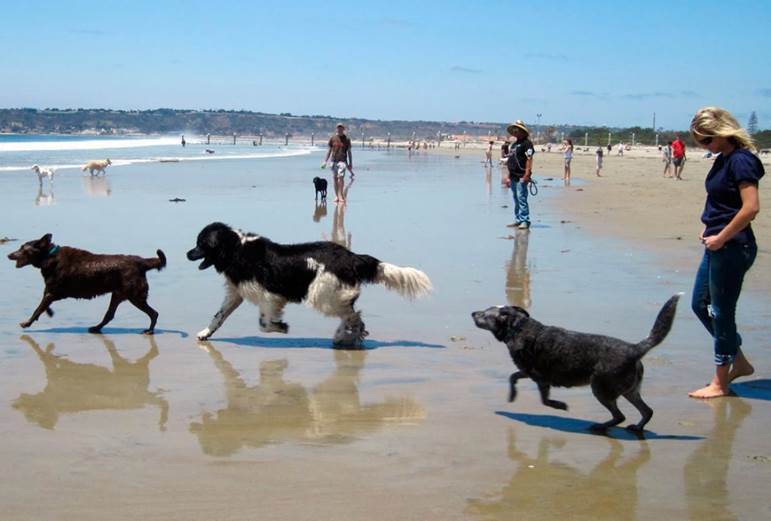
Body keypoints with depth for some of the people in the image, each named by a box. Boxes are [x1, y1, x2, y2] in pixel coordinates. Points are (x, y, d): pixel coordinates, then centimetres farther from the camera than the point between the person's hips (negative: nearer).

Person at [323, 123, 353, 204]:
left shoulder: (346, 139, 3)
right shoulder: (332, 138, 8)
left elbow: (349, 152, 8)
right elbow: (329, 150, 13)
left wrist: (350, 164, 6)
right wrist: (325, 161, 9)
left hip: (342, 160, -2)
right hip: (334, 160, 2)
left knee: (341, 177, -17)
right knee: (335, 178, 5)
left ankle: (340, 194, -9)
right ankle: (336, 196, 13)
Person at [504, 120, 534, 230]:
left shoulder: (527, 143, -8)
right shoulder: (514, 144, 21)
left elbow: (529, 159, -15)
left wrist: (527, 174, -23)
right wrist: (509, 176, 21)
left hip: (521, 176, -9)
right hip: (513, 176, 9)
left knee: (521, 198, -12)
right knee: (516, 199, 12)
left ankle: (525, 221, -10)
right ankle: (518, 220, 17)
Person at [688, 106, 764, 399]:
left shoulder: (741, 160, -17)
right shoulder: (723, 160, 11)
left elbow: (751, 208, -24)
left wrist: (721, 238, -18)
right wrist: (709, 229, 8)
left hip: (733, 247, -10)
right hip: (718, 246, 10)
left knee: (722, 312, -1)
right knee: (700, 304, 17)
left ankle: (720, 383, 12)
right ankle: (739, 362, 28)